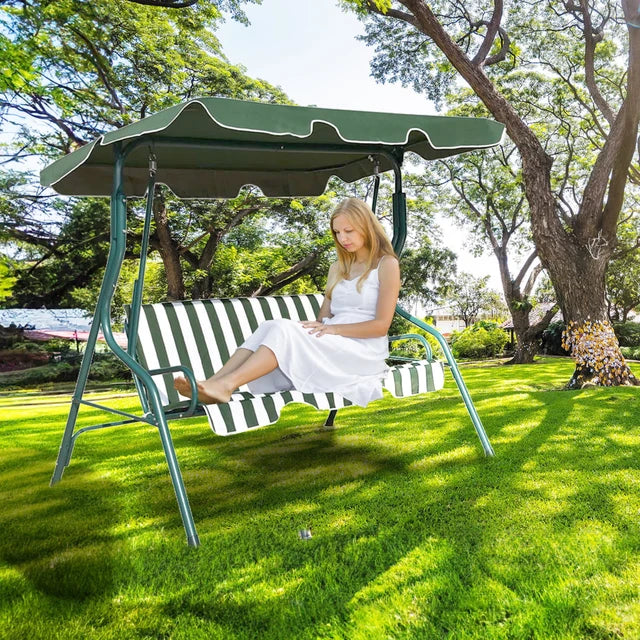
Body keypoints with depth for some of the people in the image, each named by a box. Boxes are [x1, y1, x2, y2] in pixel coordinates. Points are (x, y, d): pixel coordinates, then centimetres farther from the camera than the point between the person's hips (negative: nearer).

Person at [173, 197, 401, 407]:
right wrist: (317, 327, -7)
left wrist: (334, 328, -14)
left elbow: (381, 325, -6)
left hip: (363, 351, -5)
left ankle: (226, 384, -42)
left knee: (284, 329, -30)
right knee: (271, 327, -24)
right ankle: (213, 383, -39)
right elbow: (324, 319, 17)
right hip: (329, 347, 6)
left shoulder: (387, 265, 2)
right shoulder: (337, 269, 22)